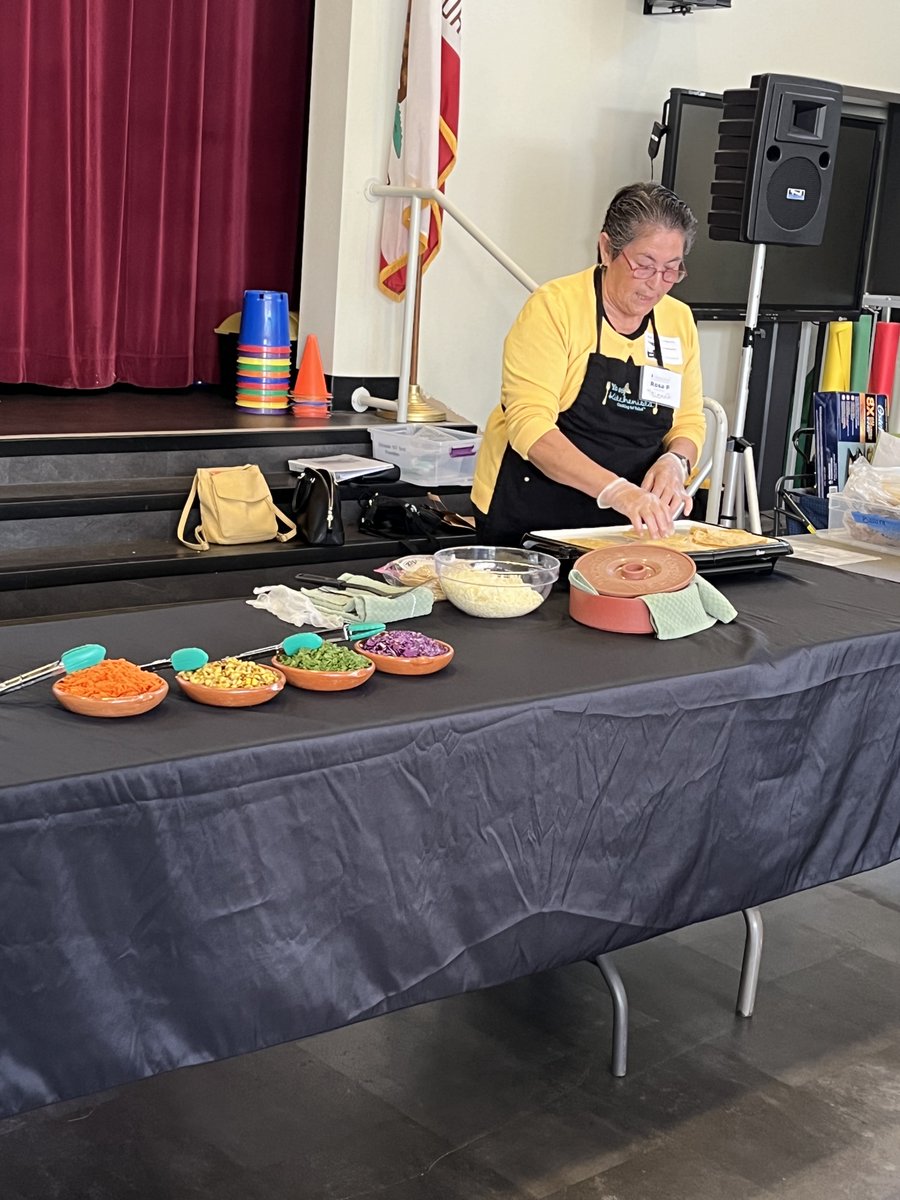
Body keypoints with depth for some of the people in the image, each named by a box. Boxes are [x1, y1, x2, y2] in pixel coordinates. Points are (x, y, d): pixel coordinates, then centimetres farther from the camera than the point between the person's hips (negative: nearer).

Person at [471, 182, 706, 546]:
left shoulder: (680, 321, 8)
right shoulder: (554, 307, -10)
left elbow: (689, 422, 16)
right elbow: (529, 423, -19)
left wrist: (675, 461, -8)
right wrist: (613, 489, -31)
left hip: (624, 526, 5)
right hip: (527, 520, -4)